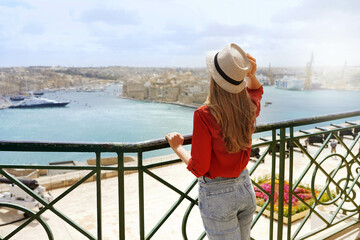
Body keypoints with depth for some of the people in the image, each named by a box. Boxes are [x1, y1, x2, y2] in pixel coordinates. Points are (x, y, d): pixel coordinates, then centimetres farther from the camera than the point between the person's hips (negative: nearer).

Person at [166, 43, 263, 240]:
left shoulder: (204, 115, -24)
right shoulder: (249, 109, -8)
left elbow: (198, 168, -18)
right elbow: (256, 91, 19)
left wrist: (178, 148, -2)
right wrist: (251, 75, -1)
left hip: (216, 194, -6)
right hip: (245, 188, 6)